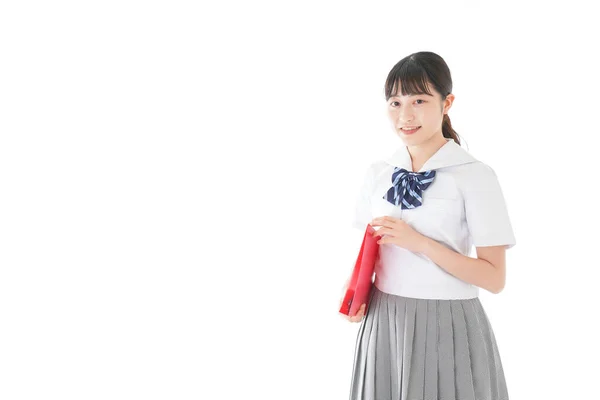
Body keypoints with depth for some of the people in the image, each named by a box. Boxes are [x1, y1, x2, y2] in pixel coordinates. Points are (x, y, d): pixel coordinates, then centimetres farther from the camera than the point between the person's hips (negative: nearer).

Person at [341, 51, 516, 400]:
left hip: (447, 325, -4)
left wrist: (420, 242, -21)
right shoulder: (378, 173, 3)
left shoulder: (475, 175, -11)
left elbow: (494, 278, -12)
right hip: (384, 320, 4)